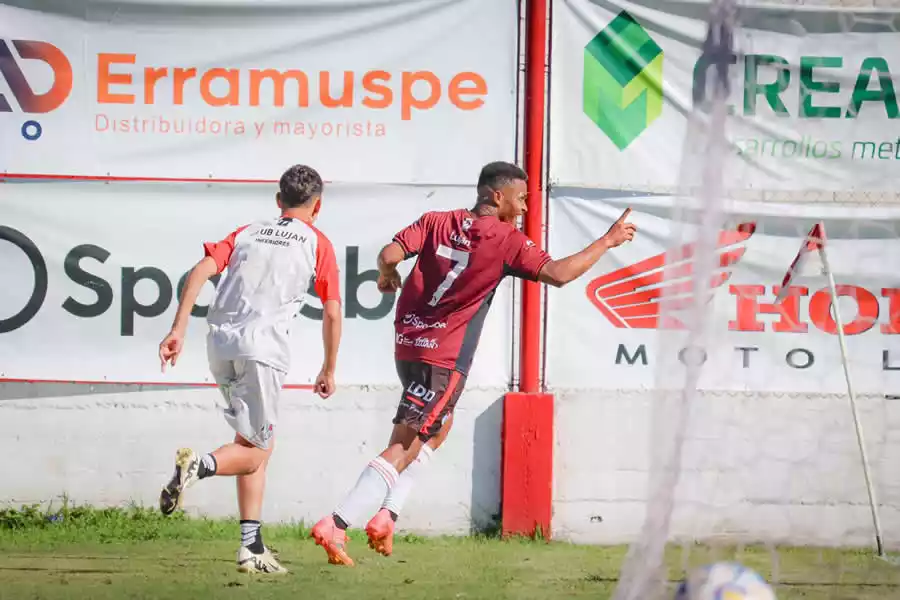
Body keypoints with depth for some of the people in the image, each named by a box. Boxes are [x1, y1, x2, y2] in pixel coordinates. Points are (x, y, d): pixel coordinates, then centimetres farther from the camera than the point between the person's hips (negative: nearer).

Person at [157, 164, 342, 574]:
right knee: (254, 453, 1)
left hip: (220, 343, 5)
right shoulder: (317, 244, 12)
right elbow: (332, 314, 8)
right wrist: (329, 370, 20)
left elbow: (201, 271, 6)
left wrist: (178, 330, 1)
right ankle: (200, 464, -31)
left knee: (257, 445, 16)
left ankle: (252, 547, 10)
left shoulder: (247, 233, 22)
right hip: (263, 345, -5)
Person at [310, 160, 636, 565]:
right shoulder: (505, 241, -6)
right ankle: (336, 525, -19)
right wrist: (608, 242, 0)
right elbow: (558, 274, -10)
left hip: (408, 343, 7)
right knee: (403, 449, -8)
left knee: (437, 429, 25)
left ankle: (386, 516, 14)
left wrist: (387, 275, 19)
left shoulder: (436, 222, 7)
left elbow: (389, 254, -5)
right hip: (445, 357, -7)